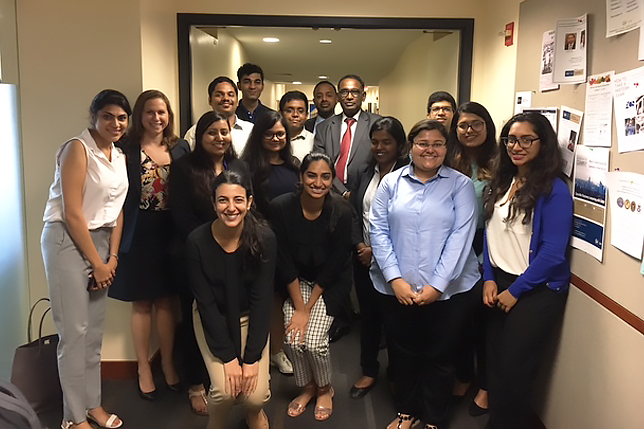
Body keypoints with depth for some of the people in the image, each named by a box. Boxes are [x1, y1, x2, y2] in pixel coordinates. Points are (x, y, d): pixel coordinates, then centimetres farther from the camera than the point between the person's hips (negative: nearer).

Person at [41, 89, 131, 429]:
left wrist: (112, 257, 1)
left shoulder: (119, 156, 10)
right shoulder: (77, 149, -12)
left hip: (101, 241, 7)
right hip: (67, 241, -7)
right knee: (74, 331, -2)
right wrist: (98, 263, -12)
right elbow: (72, 213, -17)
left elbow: (116, 210, 9)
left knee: (95, 329, 12)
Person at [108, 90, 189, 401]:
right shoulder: (127, 149, -3)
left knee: (166, 300, 12)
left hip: (170, 233, 2)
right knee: (141, 303, 8)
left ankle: (168, 362, 28)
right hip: (138, 234, -2)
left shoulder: (181, 148, 6)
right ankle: (143, 368, 24)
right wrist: (118, 241, -12)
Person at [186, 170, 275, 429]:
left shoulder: (264, 238, -20)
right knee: (224, 390, -18)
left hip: (250, 318, 1)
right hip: (212, 319, 0)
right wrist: (228, 357, -18)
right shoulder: (197, 241, -21)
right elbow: (206, 303, -16)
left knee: (256, 395, -14)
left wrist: (251, 358, -18)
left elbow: (261, 300, -16)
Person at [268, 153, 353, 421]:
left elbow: (333, 265, -16)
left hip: (331, 282, -2)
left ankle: (325, 388, 18)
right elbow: (284, 261, -13)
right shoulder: (281, 207, -19)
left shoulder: (341, 212, -22)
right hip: (297, 280, 2)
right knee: (293, 338, -13)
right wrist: (298, 307, -14)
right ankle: (307, 387, 19)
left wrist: (308, 309, -14)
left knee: (314, 340, -15)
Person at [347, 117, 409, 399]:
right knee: (368, 313, 14)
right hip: (364, 256, 5)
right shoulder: (365, 172, 7)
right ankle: (369, 371, 30)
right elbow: (354, 211, 9)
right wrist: (359, 244, -4)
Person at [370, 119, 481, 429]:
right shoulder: (391, 182, 4)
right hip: (397, 289, 2)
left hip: (449, 290, -2)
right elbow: (378, 231, -2)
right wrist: (395, 279, -11)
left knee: (439, 357, 11)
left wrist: (437, 286, -15)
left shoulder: (460, 185, -1)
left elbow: (461, 237, -9)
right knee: (403, 354, 16)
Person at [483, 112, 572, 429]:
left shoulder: (553, 189, -13)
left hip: (537, 290, -6)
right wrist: (489, 278, 1)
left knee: (514, 368, 2)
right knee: (494, 362, 12)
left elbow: (553, 252, -16)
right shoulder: (502, 182, 8)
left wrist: (515, 290, -12)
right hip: (500, 285, 6)